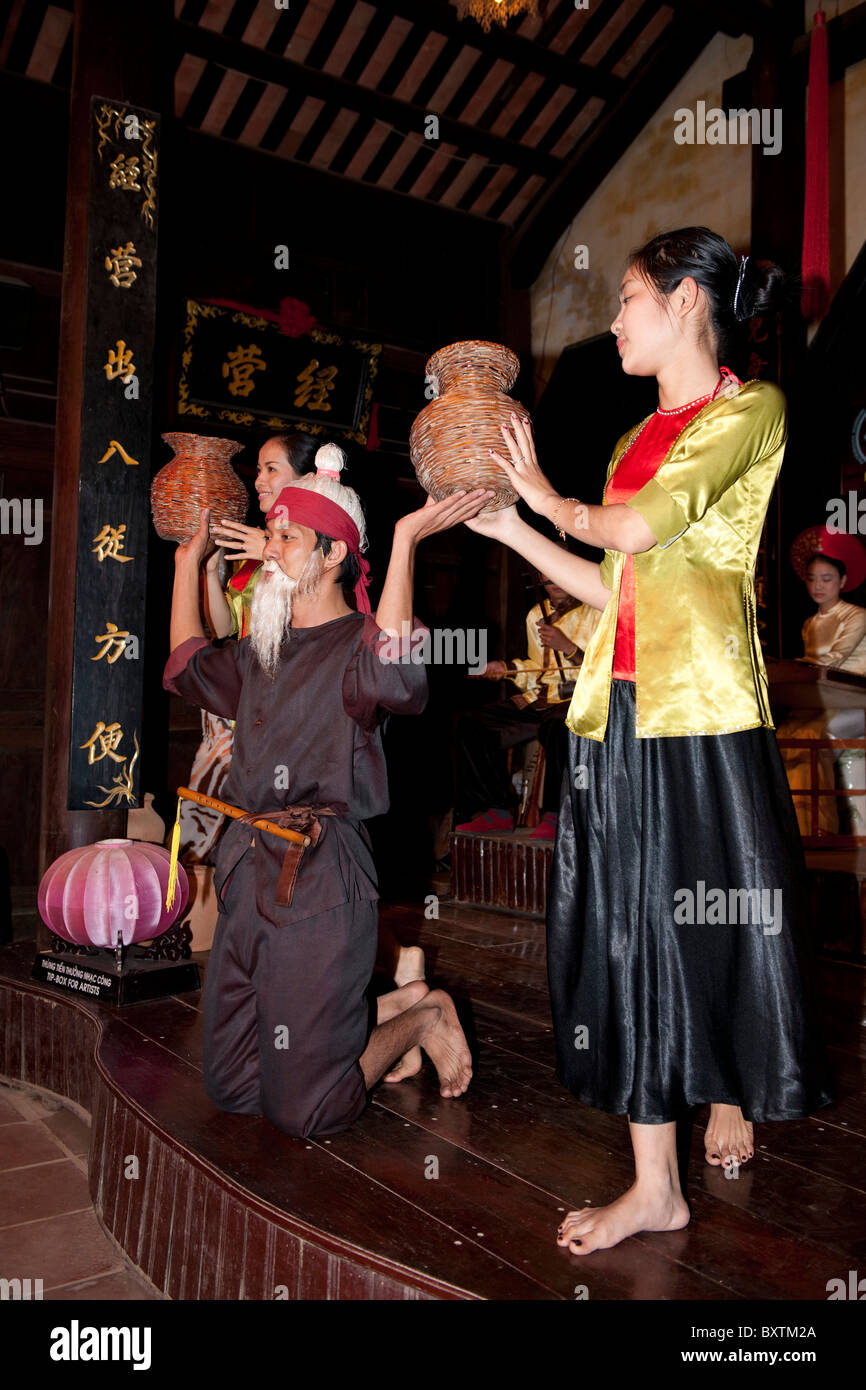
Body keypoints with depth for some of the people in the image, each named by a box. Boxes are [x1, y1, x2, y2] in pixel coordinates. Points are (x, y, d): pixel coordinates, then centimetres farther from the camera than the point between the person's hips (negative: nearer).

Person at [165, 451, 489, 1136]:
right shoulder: (263, 650, 15)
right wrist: (189, 560, 34)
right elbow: (189, 666, 32)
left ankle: (424, 1017, 24)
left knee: (308, 1110, 0)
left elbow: (389, 675, -33)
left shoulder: (358, 643, -9)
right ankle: (395, 1007, 27)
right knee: (231, 1087, 15)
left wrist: (406, 539, -33)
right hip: (248, 872, 8)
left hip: (320, 879, -8)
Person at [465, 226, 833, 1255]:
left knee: (716, 916, 7)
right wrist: (506, 527, 15)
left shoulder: (751, 409, -1)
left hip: (704, 704, -6)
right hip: (618, 705, 6)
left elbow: (640, 528, -16)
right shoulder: (637, 439, 19)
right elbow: (614, 586, 15)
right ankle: (654, 1184, 18)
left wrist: (552, 501, 2)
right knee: (628, 928, 6)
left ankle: (731, 1100, 35)